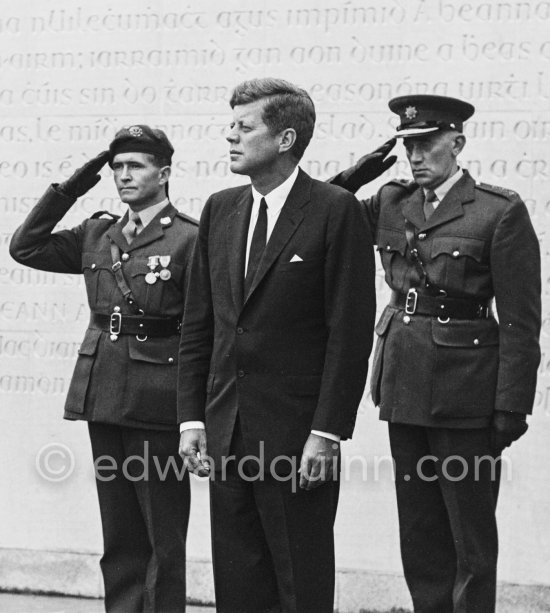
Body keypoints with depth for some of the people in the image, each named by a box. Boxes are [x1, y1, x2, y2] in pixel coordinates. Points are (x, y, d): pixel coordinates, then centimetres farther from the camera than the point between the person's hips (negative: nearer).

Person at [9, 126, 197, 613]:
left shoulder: (189, 239, -7)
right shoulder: (98, 235, 13)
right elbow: (26, 247, 13)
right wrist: (68, 191, 5)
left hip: (157, 407, -6)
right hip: (104, 400, 6)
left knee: (164, 539, 1)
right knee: (119, 538, 12)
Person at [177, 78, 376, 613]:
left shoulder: (334, 211, -7)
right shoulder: (220, 210, 12)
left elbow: (350, 331, -10)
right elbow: (197, 325, 15)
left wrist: (326, 433, -14)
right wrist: (192, 417, 7)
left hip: (297, 432, -6)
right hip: (226, 429, 6)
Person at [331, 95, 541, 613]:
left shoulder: (500, 212, -9)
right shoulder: (391, 203, 9)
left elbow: (521, 322, -10)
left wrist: (511, 408, -13)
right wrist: (354, 176, -3)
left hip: (464, 390, -6)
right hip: (404, 385, 6)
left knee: (472, 535, 2)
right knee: (420, 532, 11)